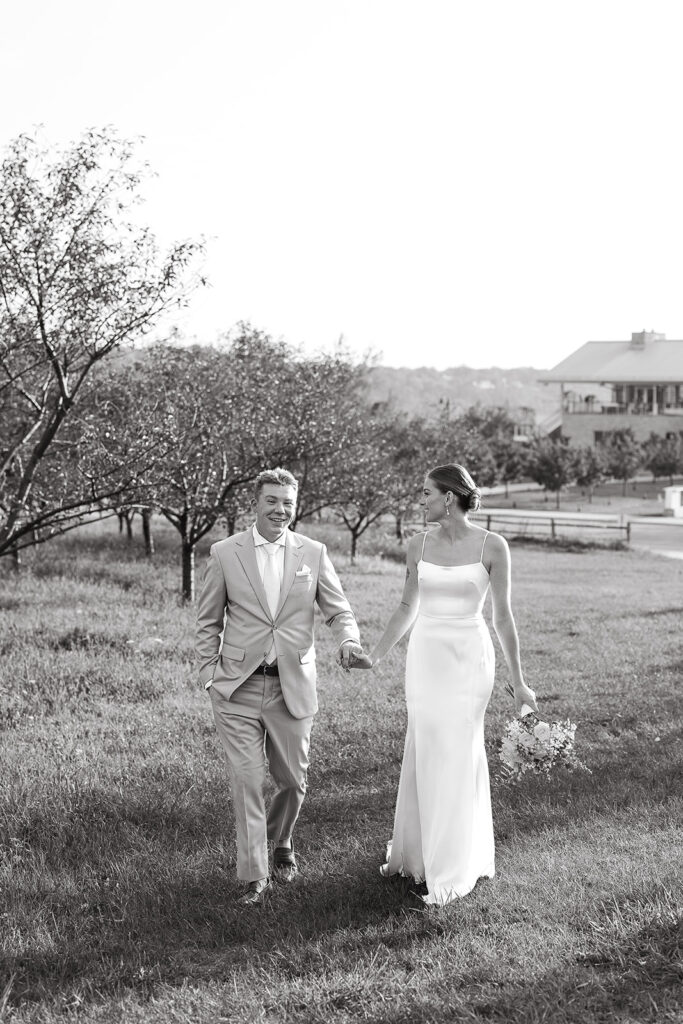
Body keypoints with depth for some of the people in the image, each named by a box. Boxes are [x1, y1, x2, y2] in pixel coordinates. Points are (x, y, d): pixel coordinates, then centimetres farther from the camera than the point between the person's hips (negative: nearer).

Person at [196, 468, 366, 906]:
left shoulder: (314, 553, 4)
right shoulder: (225, 553, 1)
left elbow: (339, 610, 5)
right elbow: (209, 622, 8)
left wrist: (349, 641, -16)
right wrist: (209, 673, 0)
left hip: (293, 687, 2)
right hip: (238, 688, -1)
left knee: (293, 780, 11)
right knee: (247, 780, -5)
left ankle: (280, 842, 40)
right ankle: (255, 877, 5)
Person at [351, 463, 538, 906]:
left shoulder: (492, 546, -8)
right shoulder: (420, 545, 3)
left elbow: (503, 615, -3)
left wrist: (519, 681, -1)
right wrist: (375, 655, 9)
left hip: (470, 658, -4)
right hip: (425, 657, 4)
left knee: (456, 758, -1)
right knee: (424, 757, 11)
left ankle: (451, 871, 9)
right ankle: (417, 852, 28)